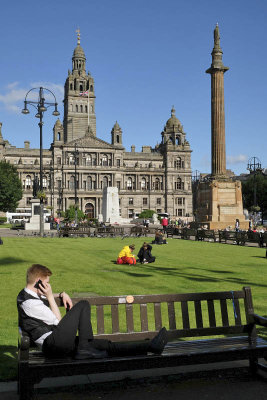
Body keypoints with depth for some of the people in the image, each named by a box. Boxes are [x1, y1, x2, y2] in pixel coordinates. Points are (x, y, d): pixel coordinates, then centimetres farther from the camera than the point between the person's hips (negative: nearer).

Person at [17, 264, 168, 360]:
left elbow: (44, 297, 40)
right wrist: (50, 296, -5)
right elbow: (57, 320, -9)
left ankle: (150, 346, -5)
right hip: (52, 344, -10)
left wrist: (61, 294, 19)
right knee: (83, 305, -14)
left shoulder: (27, 294, 16)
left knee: (103, 344, -1)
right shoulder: (29, 303, -15)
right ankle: (84, 348, -14)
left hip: (59, 345, 10)